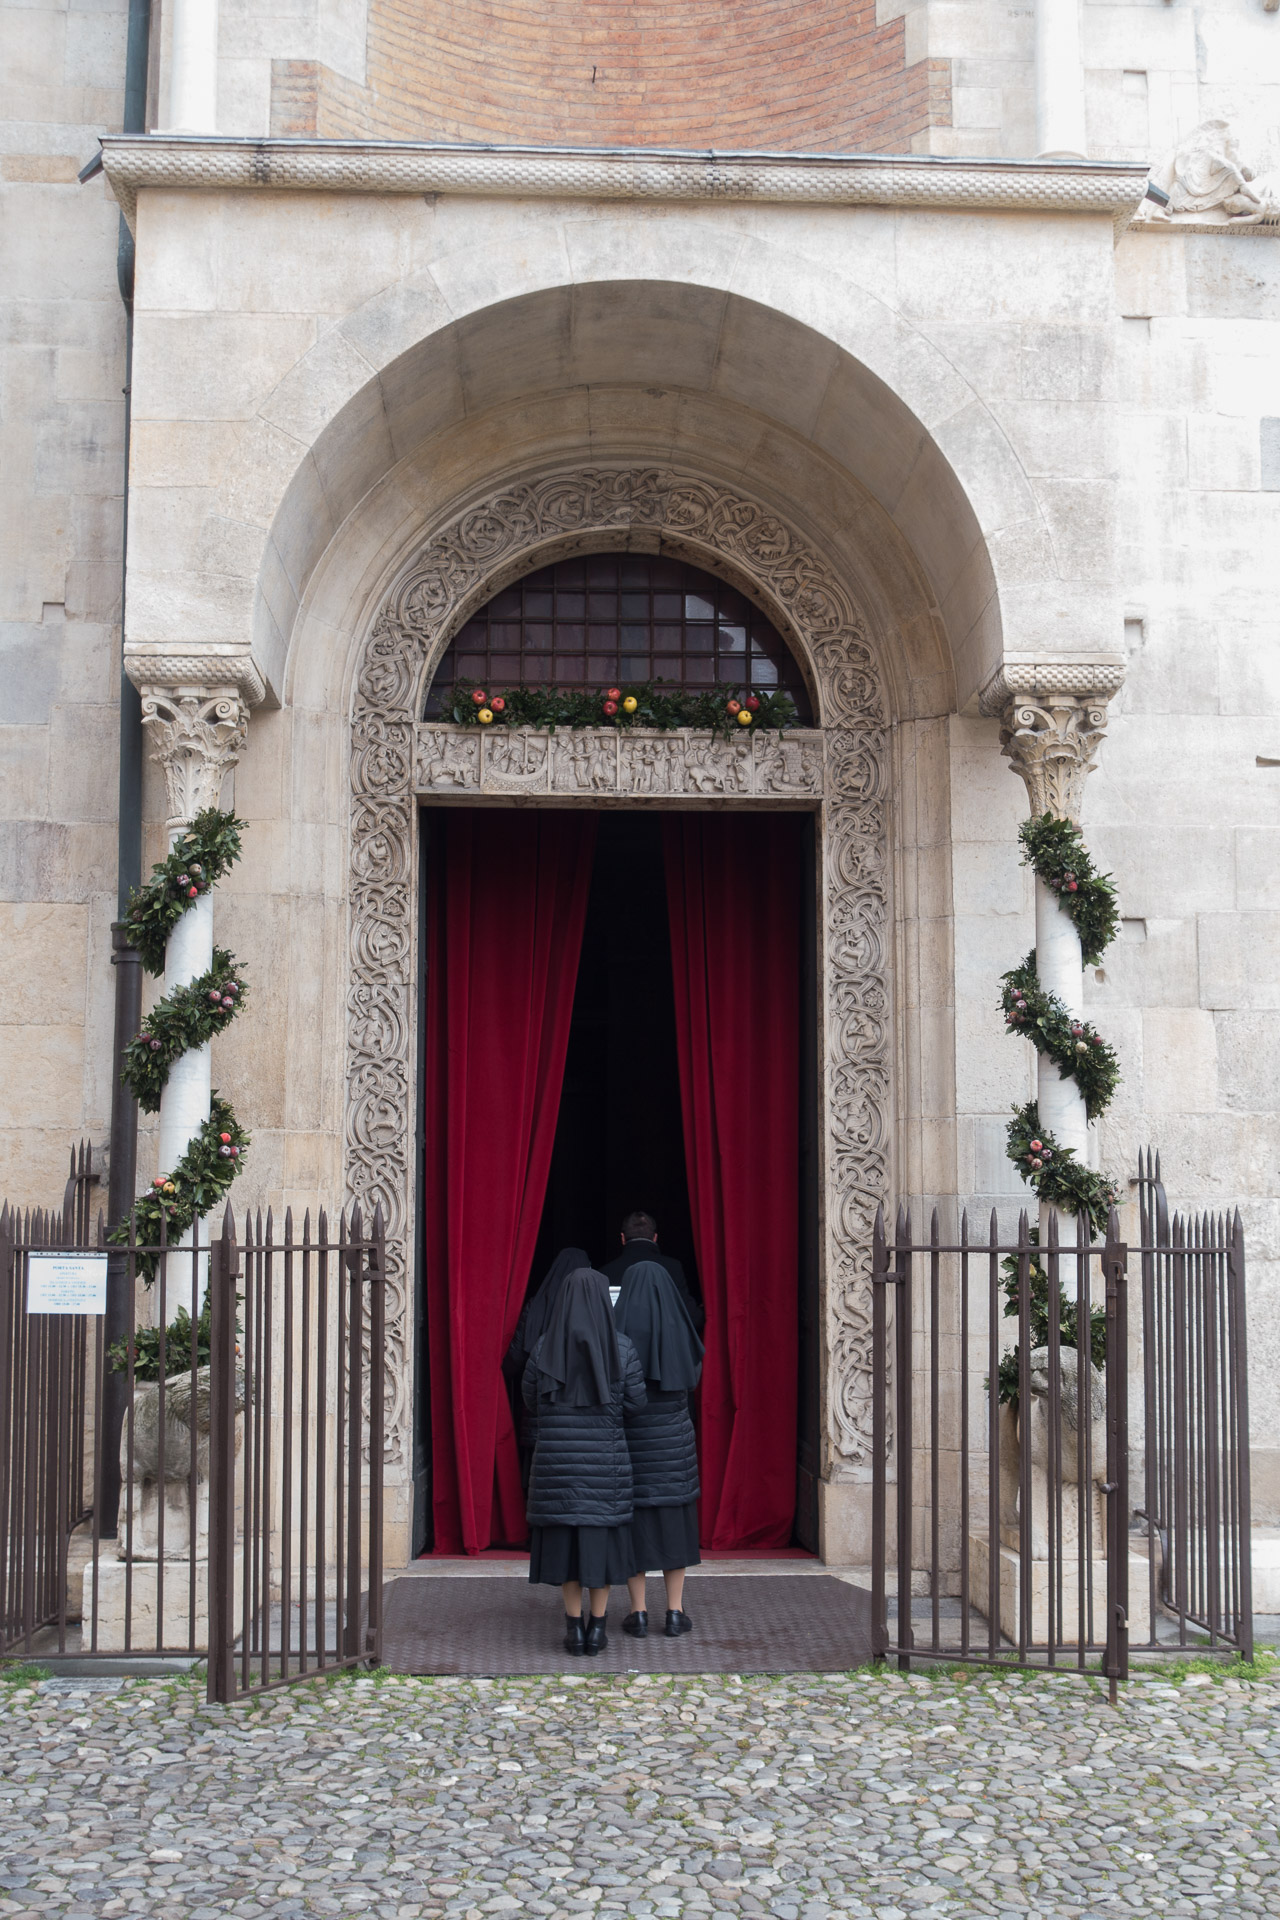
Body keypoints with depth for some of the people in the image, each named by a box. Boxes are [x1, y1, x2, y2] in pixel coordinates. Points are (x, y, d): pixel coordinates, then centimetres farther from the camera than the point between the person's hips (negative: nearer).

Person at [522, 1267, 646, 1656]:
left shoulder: (544, 1346, -2)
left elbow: (531, 1401, 7)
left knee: (565, 1534, 8)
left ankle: (574, 1626, 8)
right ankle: (597, 1626, 9)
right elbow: (636, 1401, -1)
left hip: (557, 1455, 1)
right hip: (605, 1455, -1)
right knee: (602, 1533, 9)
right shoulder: (621, 1347, -5)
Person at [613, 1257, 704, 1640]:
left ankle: (638, 1614, 8)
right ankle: (675, 1613, 10)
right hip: (673, 1436, 1)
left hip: (630, 1436, -1)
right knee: (674, 1521, 10)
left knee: (633, 1521, 7)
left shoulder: (616, 1331, -9)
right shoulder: (679, 1329, -3)